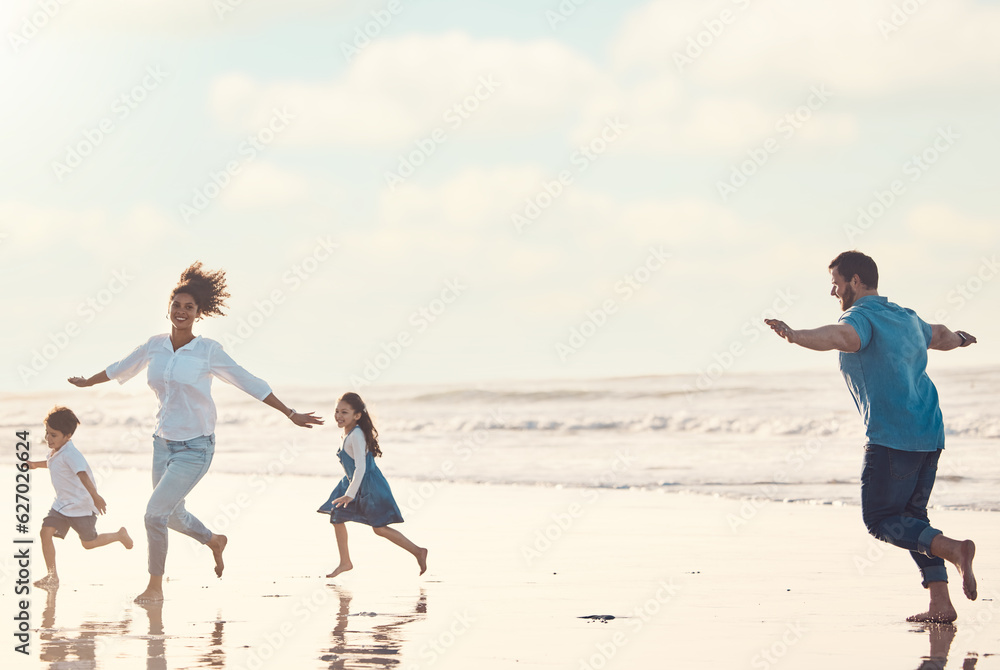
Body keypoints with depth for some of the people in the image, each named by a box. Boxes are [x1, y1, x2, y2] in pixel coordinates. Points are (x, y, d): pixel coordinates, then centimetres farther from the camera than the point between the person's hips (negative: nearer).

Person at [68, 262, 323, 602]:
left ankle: (155, 586, 4)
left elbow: (249, 383, -6)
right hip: (164, 443, 5)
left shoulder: (208, 350, -11)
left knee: (155, 513, -13)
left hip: (195, 448, -5)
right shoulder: (154, 346, 1)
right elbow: (120, 369, 20)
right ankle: (214, 540, 49)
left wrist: (291, 415, -6)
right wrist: (86, 382, 34)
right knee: (172, 515, 19)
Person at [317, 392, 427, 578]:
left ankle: (418, 552, 2)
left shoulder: (356, 435, -24)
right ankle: (345, 562, 19)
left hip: (370, 486, -10)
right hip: (355, 483, 10)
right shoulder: (348, 432, 6)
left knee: (379, 528, -7)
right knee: (337, 517, 9)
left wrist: (350, 494, -31)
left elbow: (361, 468, -30)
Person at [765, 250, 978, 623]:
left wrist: (795, 336, -50)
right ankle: (941, 604, 7)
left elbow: (841, 336, -33)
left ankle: (952, 549, -21)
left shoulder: (862, 317, -8)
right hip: (930, 434, 9)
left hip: (893, 437, -9)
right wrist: (959, 339, 65)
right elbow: (940, 337, 41)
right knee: (911, 516, 15)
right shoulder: (906, 319, 19)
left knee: (879, 519, -3)